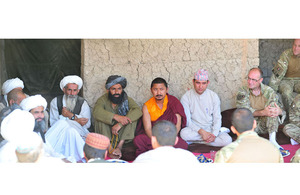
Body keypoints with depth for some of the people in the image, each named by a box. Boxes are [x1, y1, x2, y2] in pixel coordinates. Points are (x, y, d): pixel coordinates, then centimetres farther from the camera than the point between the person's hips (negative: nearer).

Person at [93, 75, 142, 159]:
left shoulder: (127, 100, -3)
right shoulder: (103, 100, -7)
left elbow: (138, 111, -23)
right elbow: (96, 112, -30)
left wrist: (120, 124, -35)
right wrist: (116, 117, -43)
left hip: (122, 134, 1)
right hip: (106, 135, -1)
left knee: (132, 116, -19)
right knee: (100, 118, -25)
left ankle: (120, 146, -25)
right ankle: (109, 148, -31)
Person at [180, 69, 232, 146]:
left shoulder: (214, 96, 1)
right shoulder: (186, 97, -5)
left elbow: (217, 118, -1)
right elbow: (187, 120, -11)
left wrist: (214, 134, -18)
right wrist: (201, 131, -24)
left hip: (211, 128, 2)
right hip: (195, 129, -2)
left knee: (227, 140, -26)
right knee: (184, 133, -37)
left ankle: (194, 141, -13)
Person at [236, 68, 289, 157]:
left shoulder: (268, 91, -3)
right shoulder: (243, 91, -6)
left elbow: (280, 108, -7)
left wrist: (279, 111, -34)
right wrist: (263, 113, -35)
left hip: (264, 124, 1)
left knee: (272, 103, -22)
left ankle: (272, 140, -27)